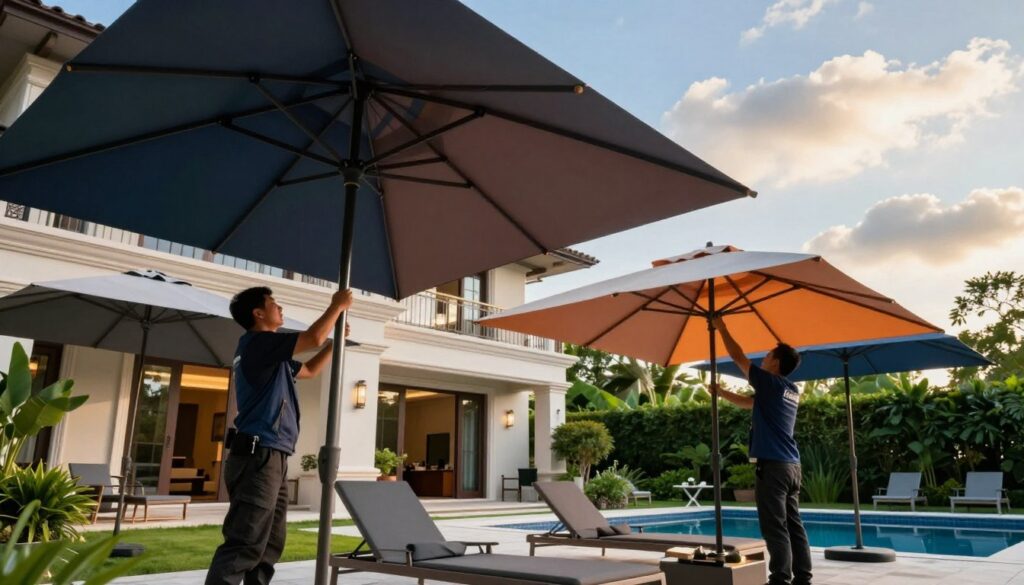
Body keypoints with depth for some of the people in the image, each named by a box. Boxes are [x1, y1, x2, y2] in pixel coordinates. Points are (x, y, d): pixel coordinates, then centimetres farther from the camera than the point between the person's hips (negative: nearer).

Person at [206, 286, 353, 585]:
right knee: (244, 545, -13)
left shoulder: (271, 354, 21)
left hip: (271, 458, 10)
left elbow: (310, 369, 34)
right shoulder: (257, 342, -8)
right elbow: (313, 338, -16)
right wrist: (337, 305, -1)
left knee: (269, 545, 14)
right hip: (258, 456, -10)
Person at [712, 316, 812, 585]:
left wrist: (721, 328, 10)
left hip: (773, 465, -8)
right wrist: (720, 392, 27)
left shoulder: (770, 382, -8)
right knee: (794, 525, 11)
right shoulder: (792, 391, 17)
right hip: (792, 465, 9)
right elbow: (748, 403, 27)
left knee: (775, 528, -6)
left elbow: (738, 357, -1)